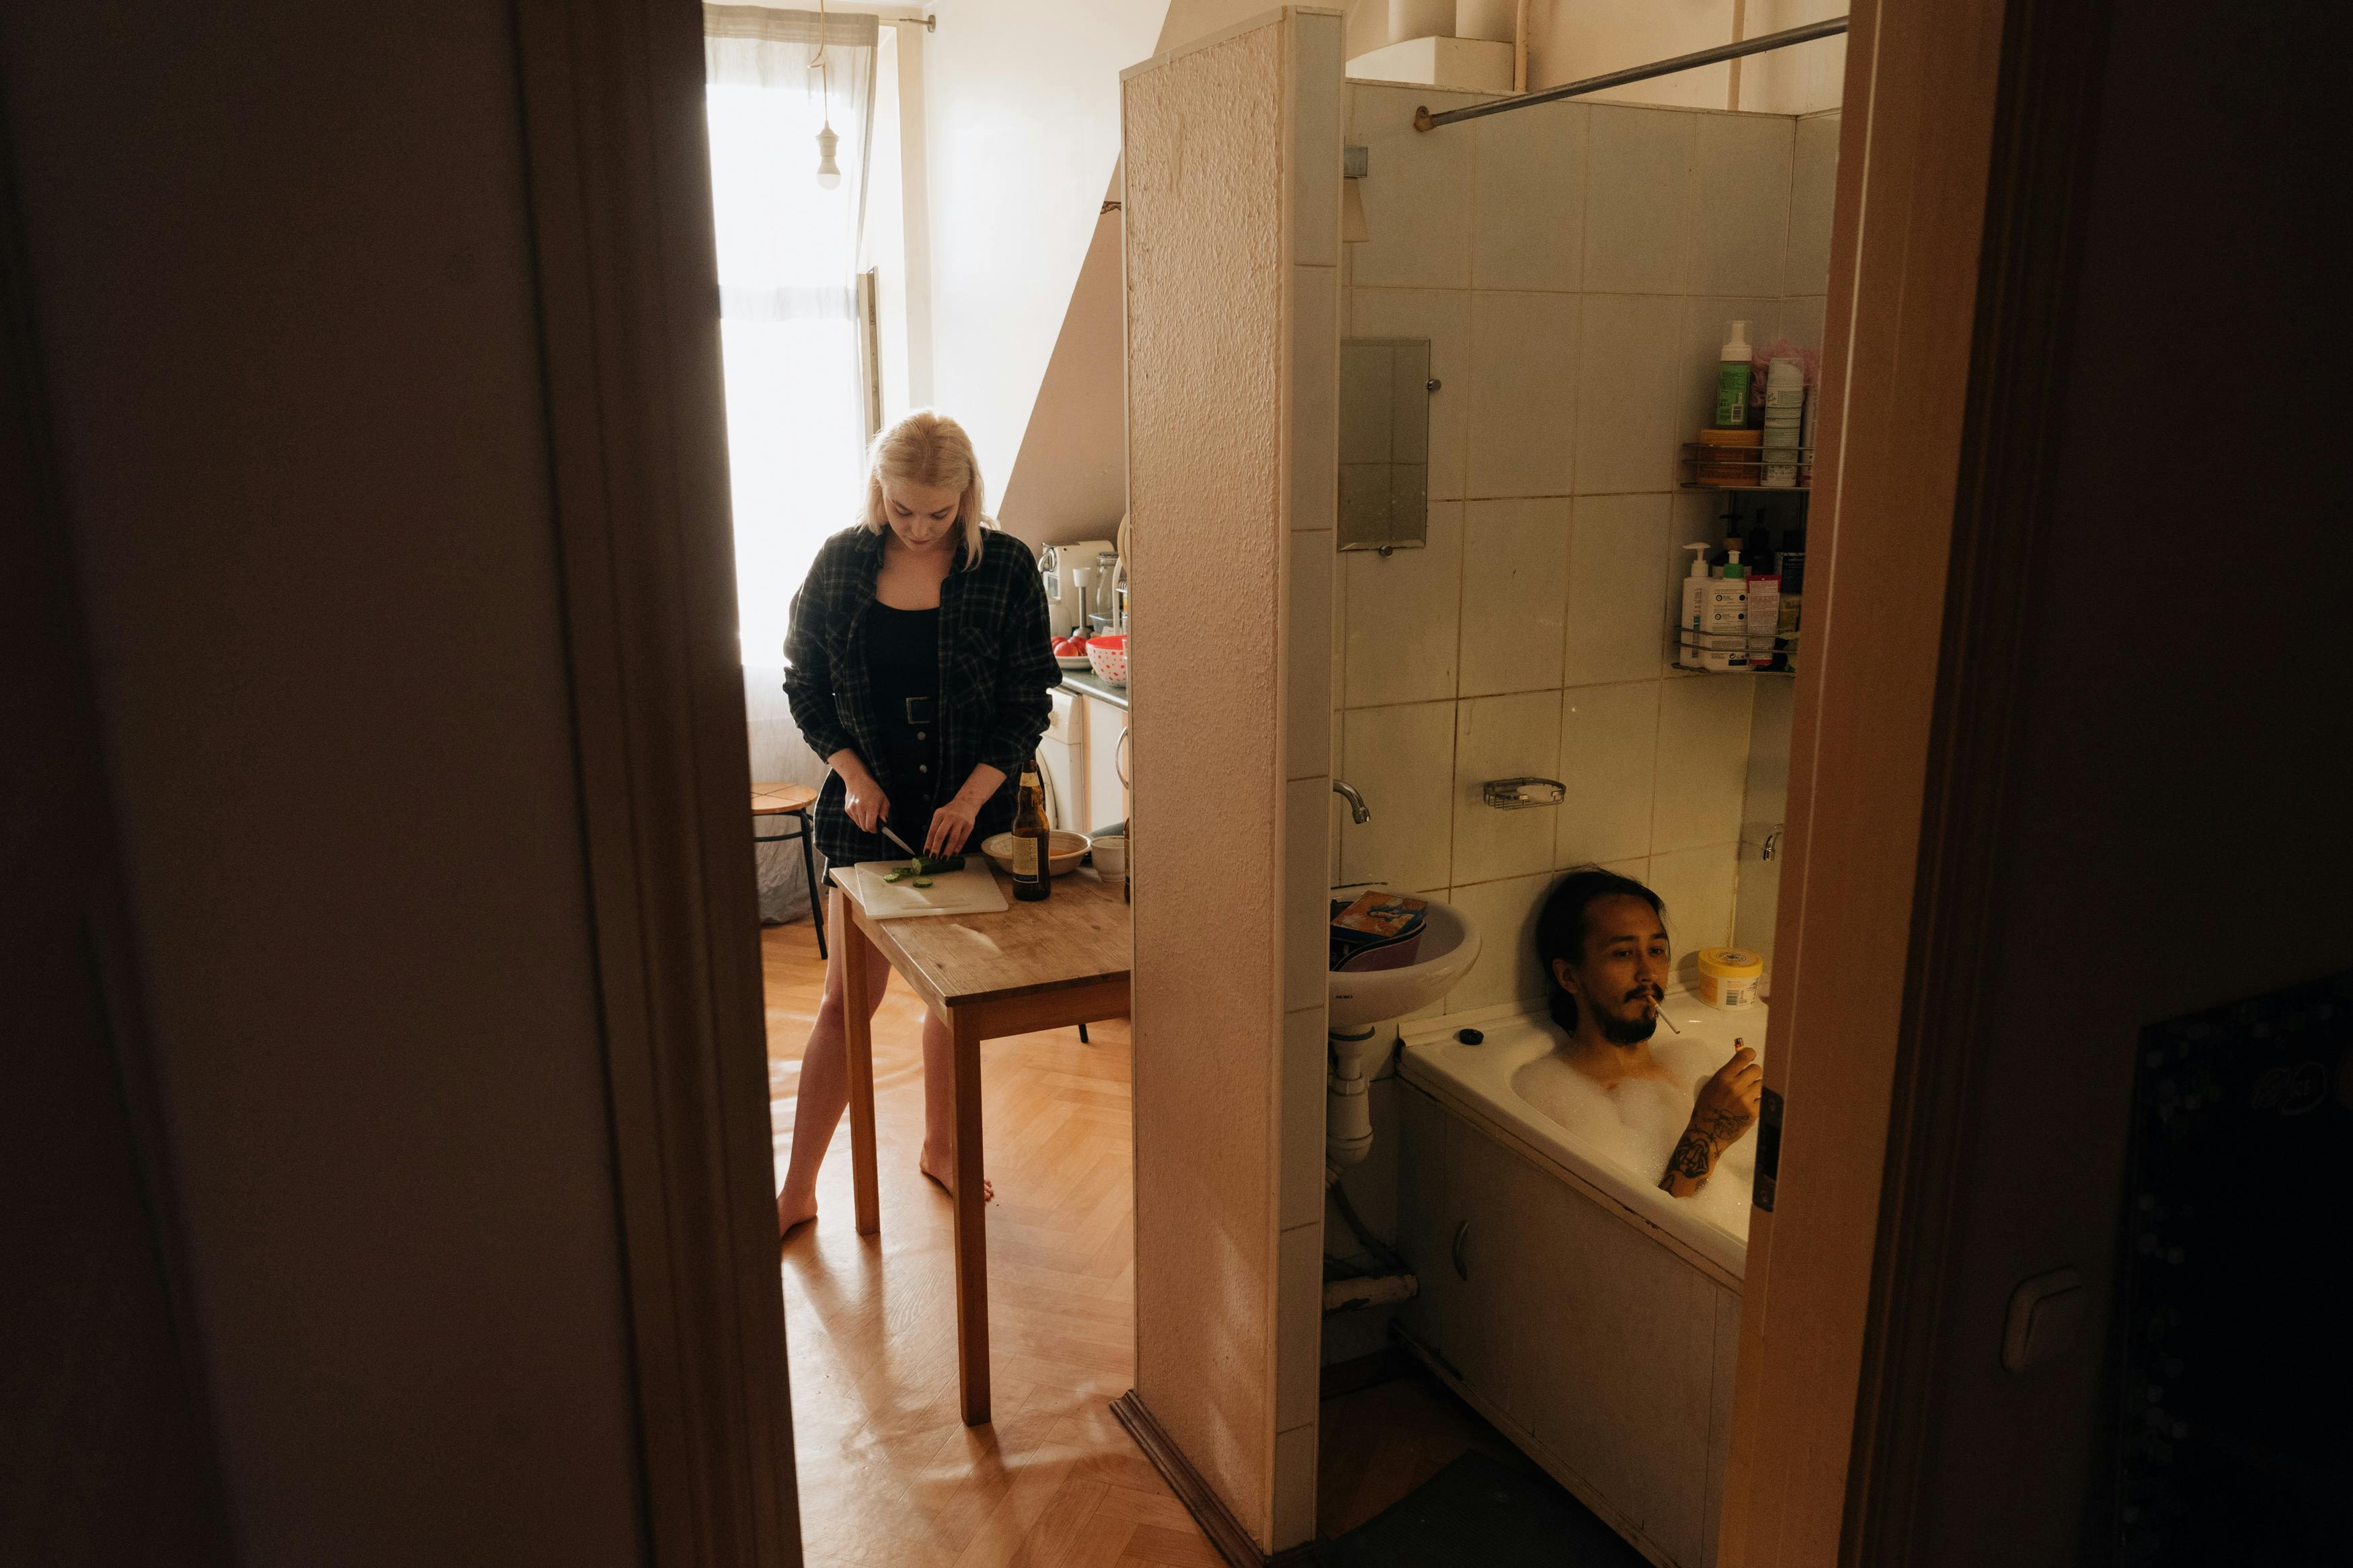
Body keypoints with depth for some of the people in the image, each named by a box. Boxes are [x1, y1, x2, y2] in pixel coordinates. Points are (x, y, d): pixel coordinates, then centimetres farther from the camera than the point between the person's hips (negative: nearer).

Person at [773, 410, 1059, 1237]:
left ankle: (941, 1148, 34)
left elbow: (1027, 704, -4)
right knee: (848, 998, 1)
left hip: (969, 810, 1)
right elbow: (805, 686, 4)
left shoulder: (1006, 567, -7)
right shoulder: (841, 562, -3)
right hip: (869, 808, 0)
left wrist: (971, 798, -14)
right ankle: (798, 1189, 13)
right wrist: (854, 773, -9)